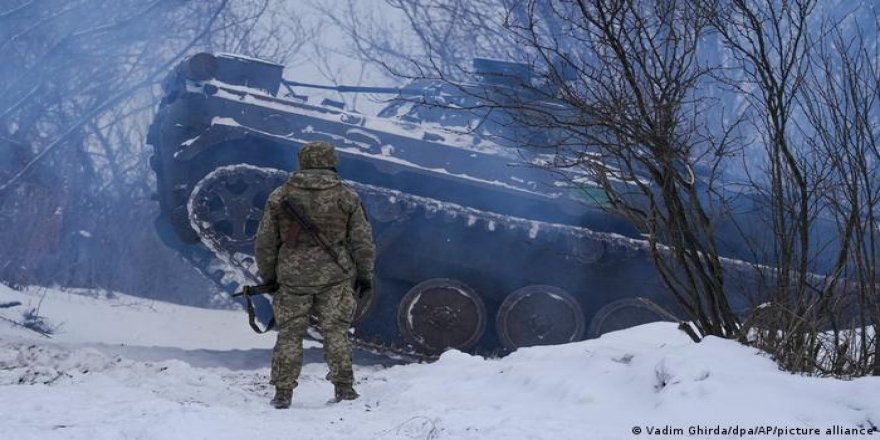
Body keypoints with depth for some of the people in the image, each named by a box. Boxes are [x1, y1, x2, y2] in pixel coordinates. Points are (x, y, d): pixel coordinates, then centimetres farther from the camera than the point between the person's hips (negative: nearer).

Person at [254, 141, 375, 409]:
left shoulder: (280, 197, 2)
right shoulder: (346, 197, 1)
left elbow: (264, 243, 5)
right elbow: (362, 241, 3)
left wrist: (268, 276, 16)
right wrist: (365, 275, 14)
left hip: (293, 276, 1)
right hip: (335, 276, 0)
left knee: (290, 334, 8)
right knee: (335, 331, 7)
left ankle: (283, 393, 8)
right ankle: (344, 388, 6)